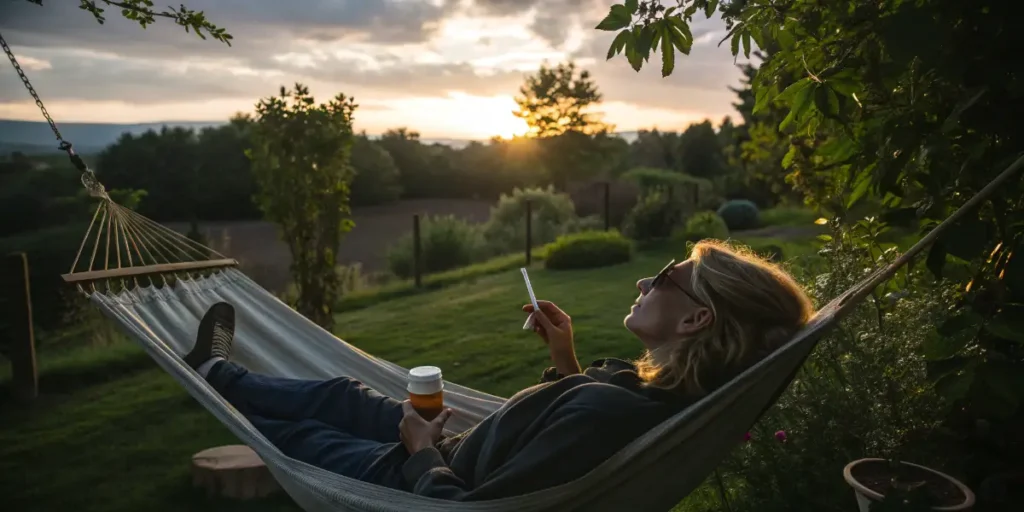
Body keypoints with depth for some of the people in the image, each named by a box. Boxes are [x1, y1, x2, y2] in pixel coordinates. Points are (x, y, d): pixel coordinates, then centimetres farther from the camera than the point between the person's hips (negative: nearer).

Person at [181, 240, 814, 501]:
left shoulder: (609, 412, -42)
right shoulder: (661, 392, -14)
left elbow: (464, 505, -34)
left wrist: (423, 451, -17)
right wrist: (567, 360, -5)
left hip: (436, 482, -7)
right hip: (463, 457, 7)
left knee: (300, 434, 16)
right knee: (344, 396, 23)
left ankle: (217, 376, 49)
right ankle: (219, 372, 50)